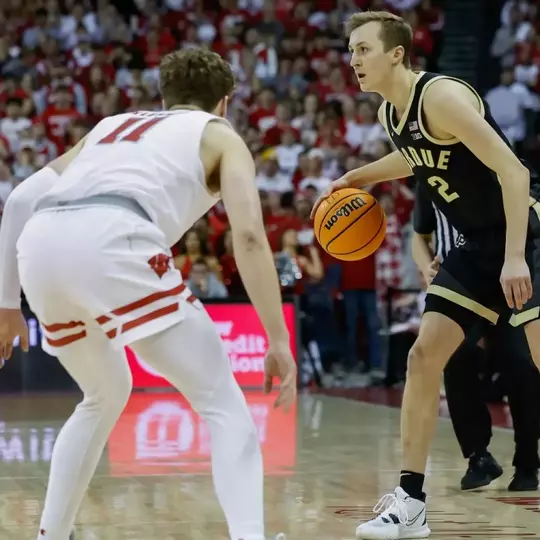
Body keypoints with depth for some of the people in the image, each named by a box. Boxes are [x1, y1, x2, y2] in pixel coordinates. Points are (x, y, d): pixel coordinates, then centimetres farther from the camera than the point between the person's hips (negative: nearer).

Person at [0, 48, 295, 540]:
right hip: (109, 242, -6)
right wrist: (279, 341, 3)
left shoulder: (112, 124, 37)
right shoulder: (219, 135, 23)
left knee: (105, 395, 31)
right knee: (223, 403, 2)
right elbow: (248, 236, 6)